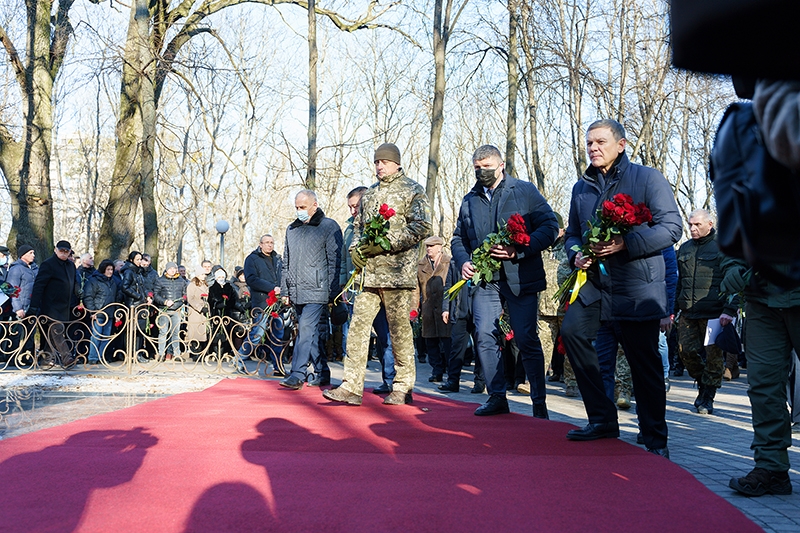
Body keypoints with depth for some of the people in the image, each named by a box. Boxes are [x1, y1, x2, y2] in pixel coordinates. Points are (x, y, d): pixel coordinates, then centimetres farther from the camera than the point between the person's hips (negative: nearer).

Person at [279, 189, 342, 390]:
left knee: (306, 328, -14)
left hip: (316, 290, -6)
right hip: (297, 291, 7)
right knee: (311, 332, 10)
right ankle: (322, 373, 19)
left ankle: (298, 374, -12)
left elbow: (334, 262, -6)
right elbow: (286, 262, 21)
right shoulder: (291, 229, 17)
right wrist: (285, 290, 15)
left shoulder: (329, 227, -1)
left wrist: (332, 292, -10)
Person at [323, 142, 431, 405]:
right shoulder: (369, 193, 22)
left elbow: (422, 226, -9)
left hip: (398, 271, -6)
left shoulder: (412, 190, 2)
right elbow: (359, 226, 28)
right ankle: (351, 386, 1)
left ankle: (403, 388, 10)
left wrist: (385, 244, -15)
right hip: (370, 272, 6)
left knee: (399, 328, -1)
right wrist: (355, 248, 6)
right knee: (358, 325, -1)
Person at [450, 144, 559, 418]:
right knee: (484, 336, -5)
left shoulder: (525, 191, 4)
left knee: (526, 339, -2)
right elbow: (458, 238, 23)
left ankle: (539, 402, 9)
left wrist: (518, 250, -15)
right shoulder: (470, 201, 18)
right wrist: (463, 261, 1)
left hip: (521, 278, -4)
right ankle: (497, 397, 7)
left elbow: (550, 226, -4)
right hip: (485, 280, 4)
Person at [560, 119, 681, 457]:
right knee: (572, 330, -12)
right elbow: (573, 233, 21)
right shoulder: (582, 187, 15)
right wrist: (576, 254, -3)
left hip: (638, 286, -5)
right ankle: (602, 420, 2)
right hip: (594, 282, 5)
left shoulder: (647, 178, -3)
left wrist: (625, 244, -22)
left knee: (644, 360, -2)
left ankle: (655, 439, 14)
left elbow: (671, 227, -10)